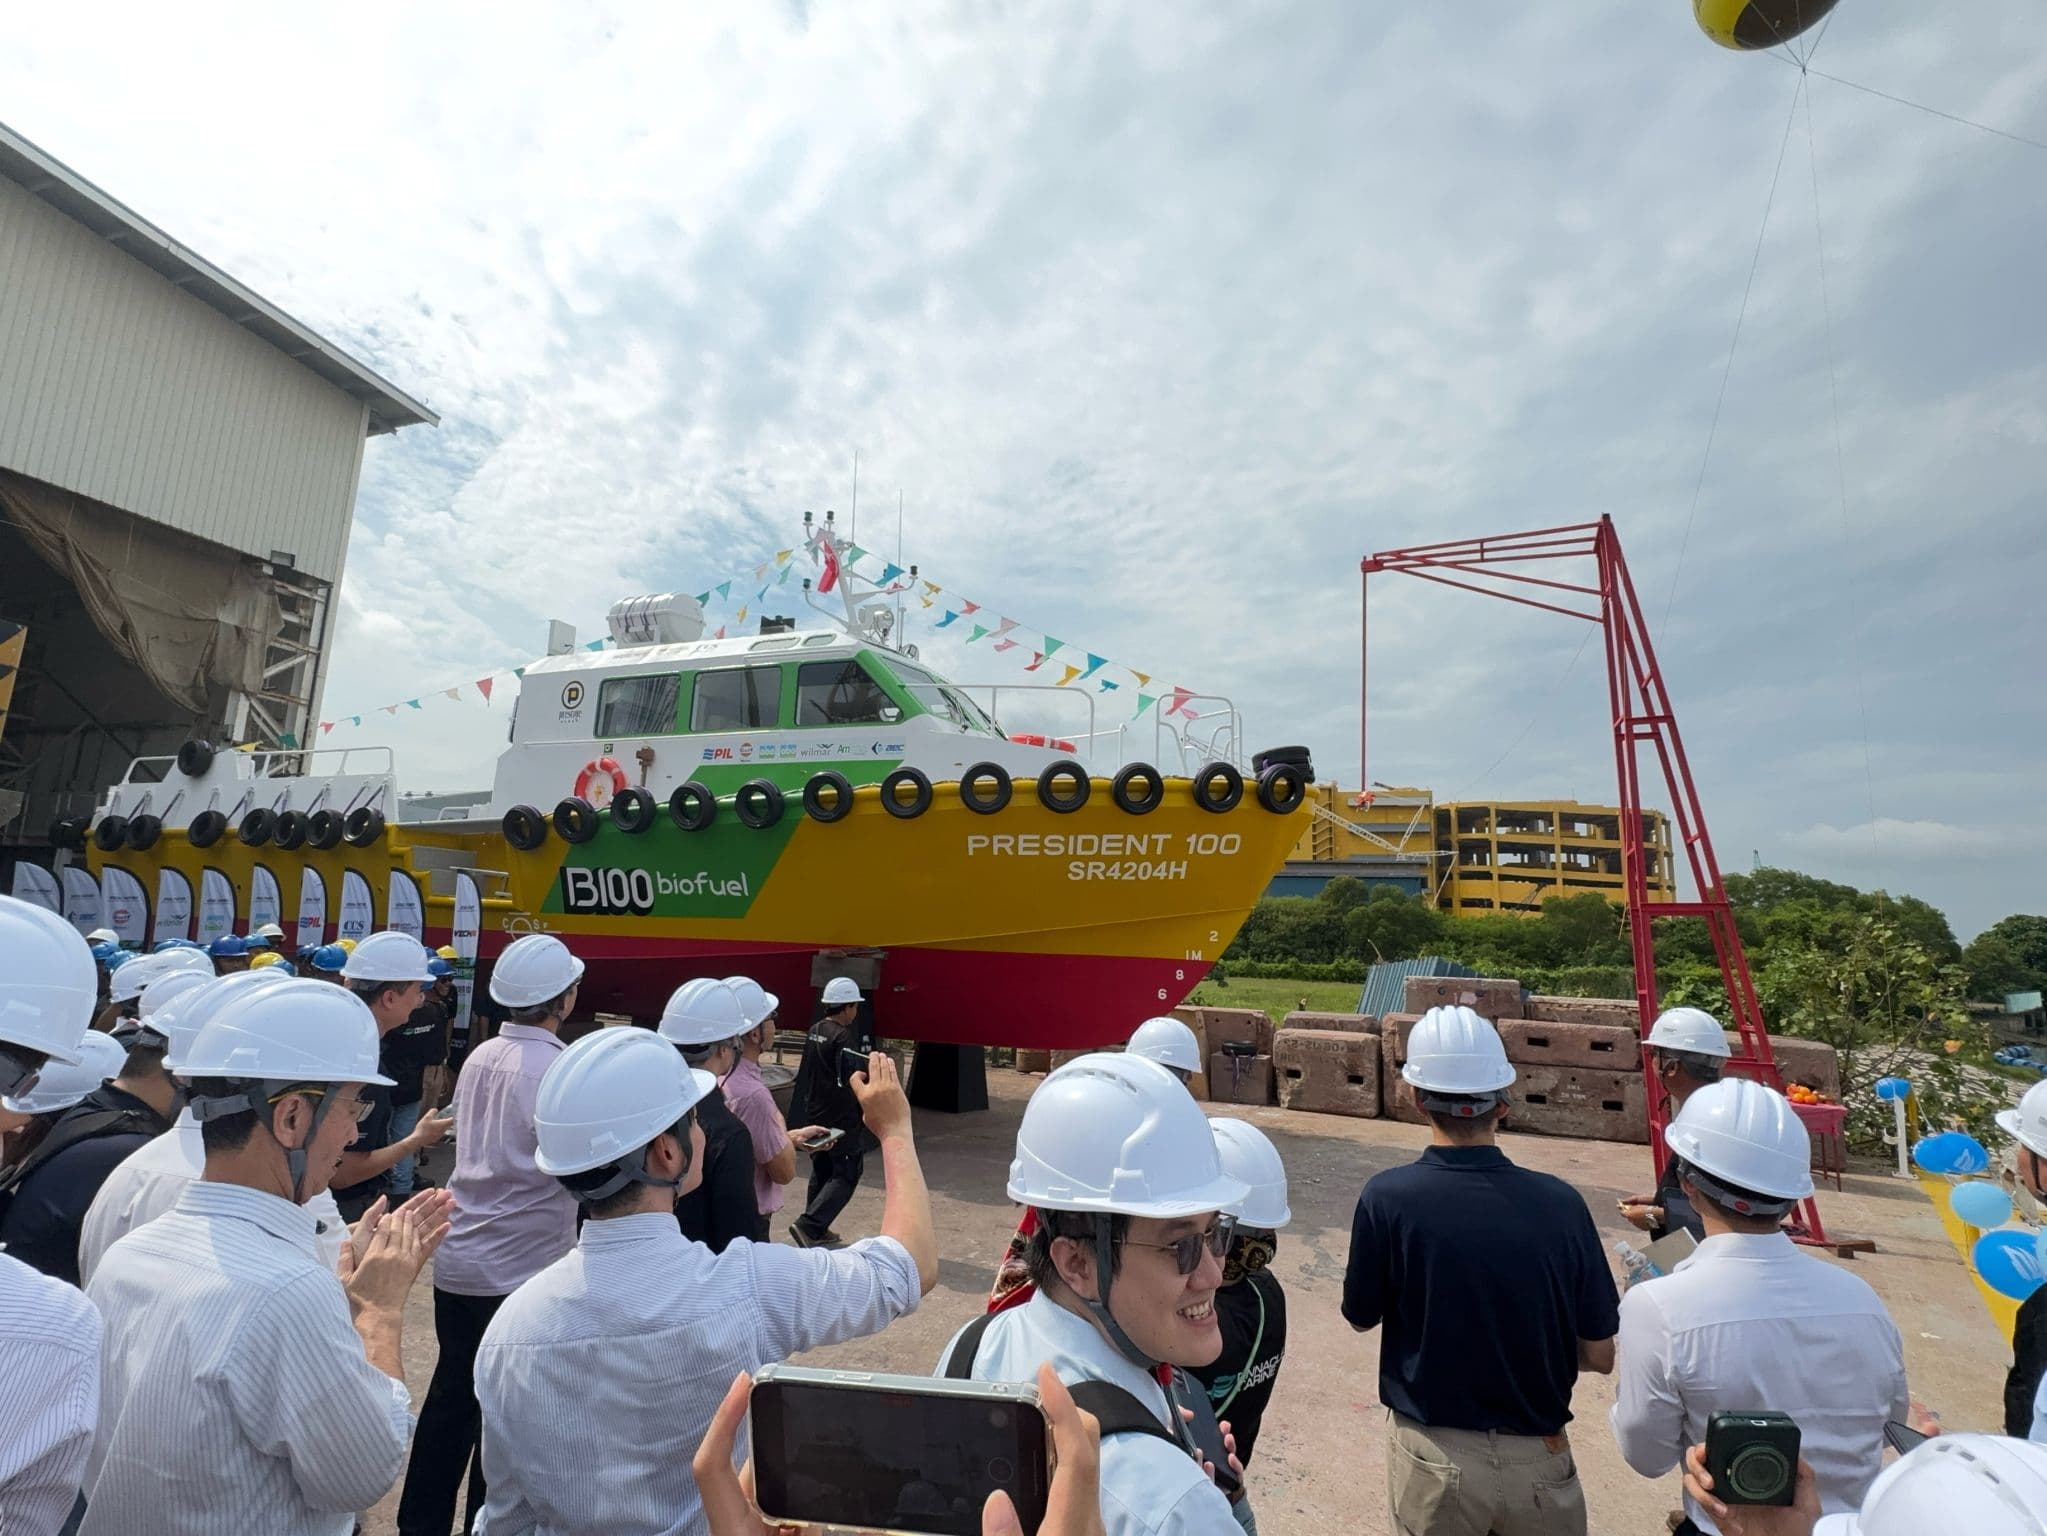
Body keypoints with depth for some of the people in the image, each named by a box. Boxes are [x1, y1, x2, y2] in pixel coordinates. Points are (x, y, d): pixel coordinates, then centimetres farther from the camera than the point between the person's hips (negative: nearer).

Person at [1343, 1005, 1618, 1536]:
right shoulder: (1560, 1202, -15)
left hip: (1436, 1456, -1)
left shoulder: (1389, 1197, -21)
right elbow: (1600, 1356, -5)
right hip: (1540, 1457, 1)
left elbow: (1361, 1317, -4)